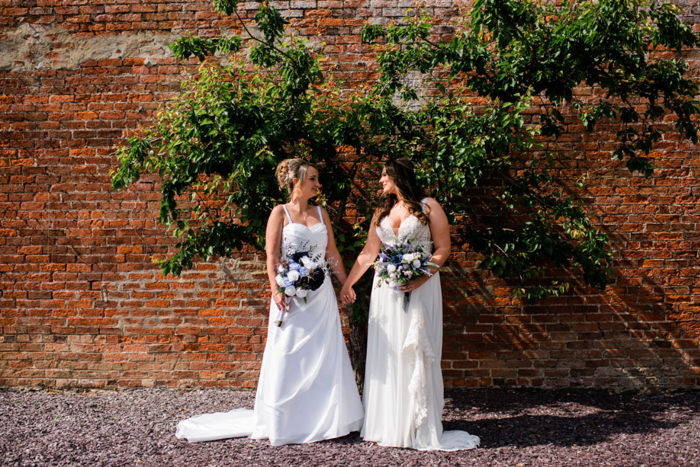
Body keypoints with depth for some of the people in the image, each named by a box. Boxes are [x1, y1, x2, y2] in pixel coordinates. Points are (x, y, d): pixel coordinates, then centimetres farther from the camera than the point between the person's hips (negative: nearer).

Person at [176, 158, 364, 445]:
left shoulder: (321, 213, 13)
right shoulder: (281, 213, -1)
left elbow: (332, 254, 17)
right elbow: (272, 255, -7)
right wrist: (276, 290, -17)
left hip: (321, 294, 5)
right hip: (292, 295, -5)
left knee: (325, 357, 4)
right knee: (288, 358, -1)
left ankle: (322, 419, 14)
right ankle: (281, 422, 7)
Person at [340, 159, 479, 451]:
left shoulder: (428, 207, 0)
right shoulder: (382, 213, 15)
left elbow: (443, 249, -6)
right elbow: (368, 253, 17)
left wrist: (420, 279, -18)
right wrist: (348, 284, 14)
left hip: (420, 287, -5)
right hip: (386, 289, 5)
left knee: (415, 354, -4)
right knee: (387, 353, 4)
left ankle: (419, 427, 4)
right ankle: (389, 425, 11)